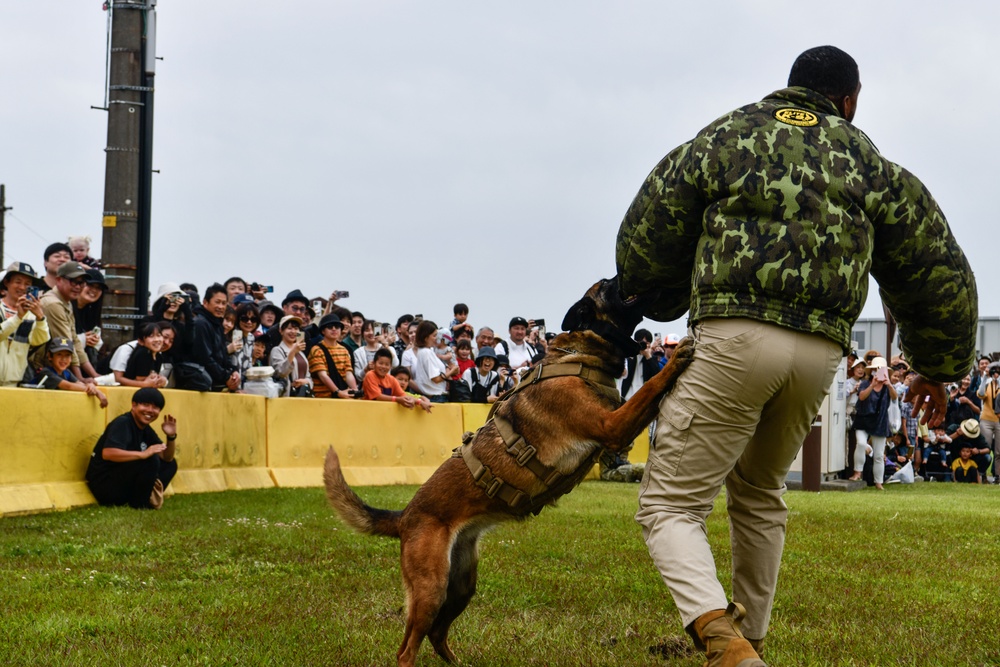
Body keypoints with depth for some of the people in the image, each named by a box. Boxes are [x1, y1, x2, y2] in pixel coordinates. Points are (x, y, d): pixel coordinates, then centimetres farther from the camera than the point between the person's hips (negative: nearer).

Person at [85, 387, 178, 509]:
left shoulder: (146, 430, 12)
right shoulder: (122, 423, -16)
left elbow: (167, 458, 13)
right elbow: (107, 453, -32)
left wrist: (171, 437, -6)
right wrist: (142, 454, -40)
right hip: (103, 484, -9)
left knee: (170, 465, 7)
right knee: (150, 460, -26)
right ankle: (139, 503, -11)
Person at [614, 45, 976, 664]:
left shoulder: (724, 138, 11)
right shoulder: (869, 164, 17)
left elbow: (644, 242, 13)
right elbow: (938, 269, 20)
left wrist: (663, 303, 34)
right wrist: (938, 366, 33)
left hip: (735, 336, -4)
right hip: (821, 352, 4)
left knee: (670, 505, -2)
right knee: (759, 491, 28)